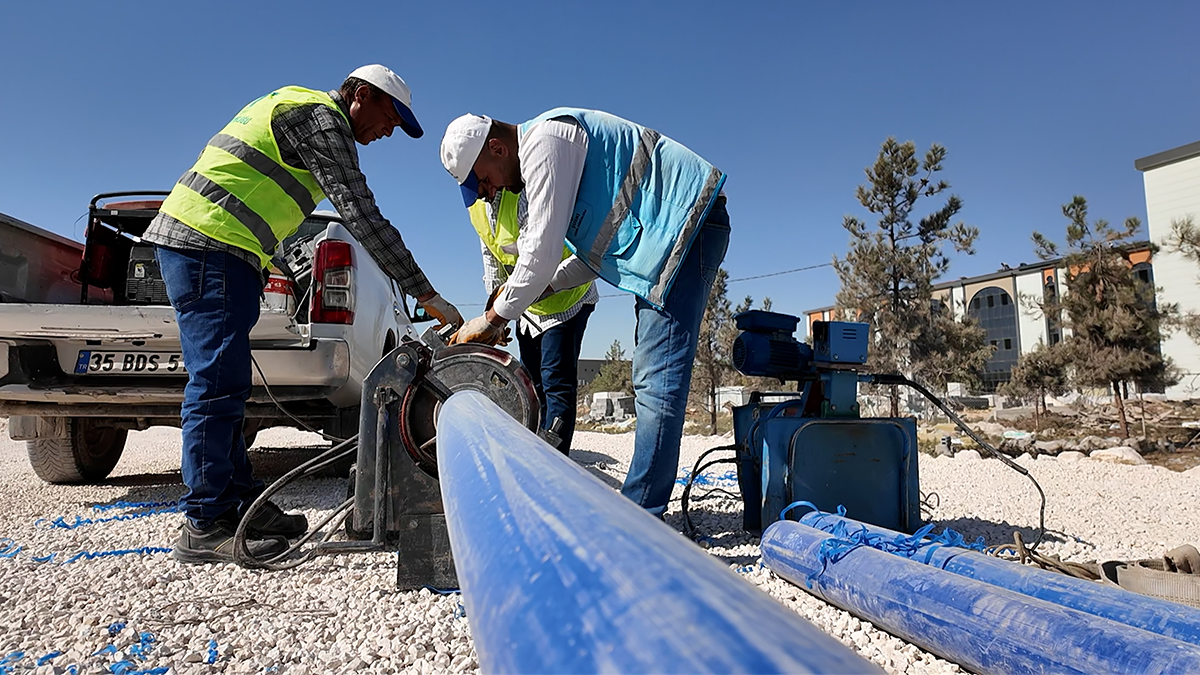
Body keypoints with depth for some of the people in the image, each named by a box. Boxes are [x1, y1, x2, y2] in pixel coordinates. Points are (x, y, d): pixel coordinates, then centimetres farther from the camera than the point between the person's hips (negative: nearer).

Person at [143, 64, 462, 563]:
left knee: (222, 386, 9)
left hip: (188, 239, 11)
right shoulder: (322, 117, -7)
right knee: (218, 385, -11)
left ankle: (243, 505, 15)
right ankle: (204, 525, -5)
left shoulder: (292, 107, 26)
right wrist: (425, 295, -16)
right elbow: (361, 215, -16)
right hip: (210, 245, -11)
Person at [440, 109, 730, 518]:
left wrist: (492, 320, -6)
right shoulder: (541, 149, 22)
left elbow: (542, 250, -16)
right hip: (669, 233, 11)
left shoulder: (543, 141, -11)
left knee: (658, 376, -16)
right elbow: (597, 251, 22)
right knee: (652, 376, 8)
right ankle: (642, 509, 14)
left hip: (685, 220, -11)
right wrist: (540, 286, 13)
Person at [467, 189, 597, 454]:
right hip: (528, 305, 8)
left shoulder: (526, 194, -29)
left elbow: (536, 265, -37)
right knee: (532, 382, 11)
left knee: (556, 382, -12)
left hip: (566, 296, -8)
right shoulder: (476, 204, -2)